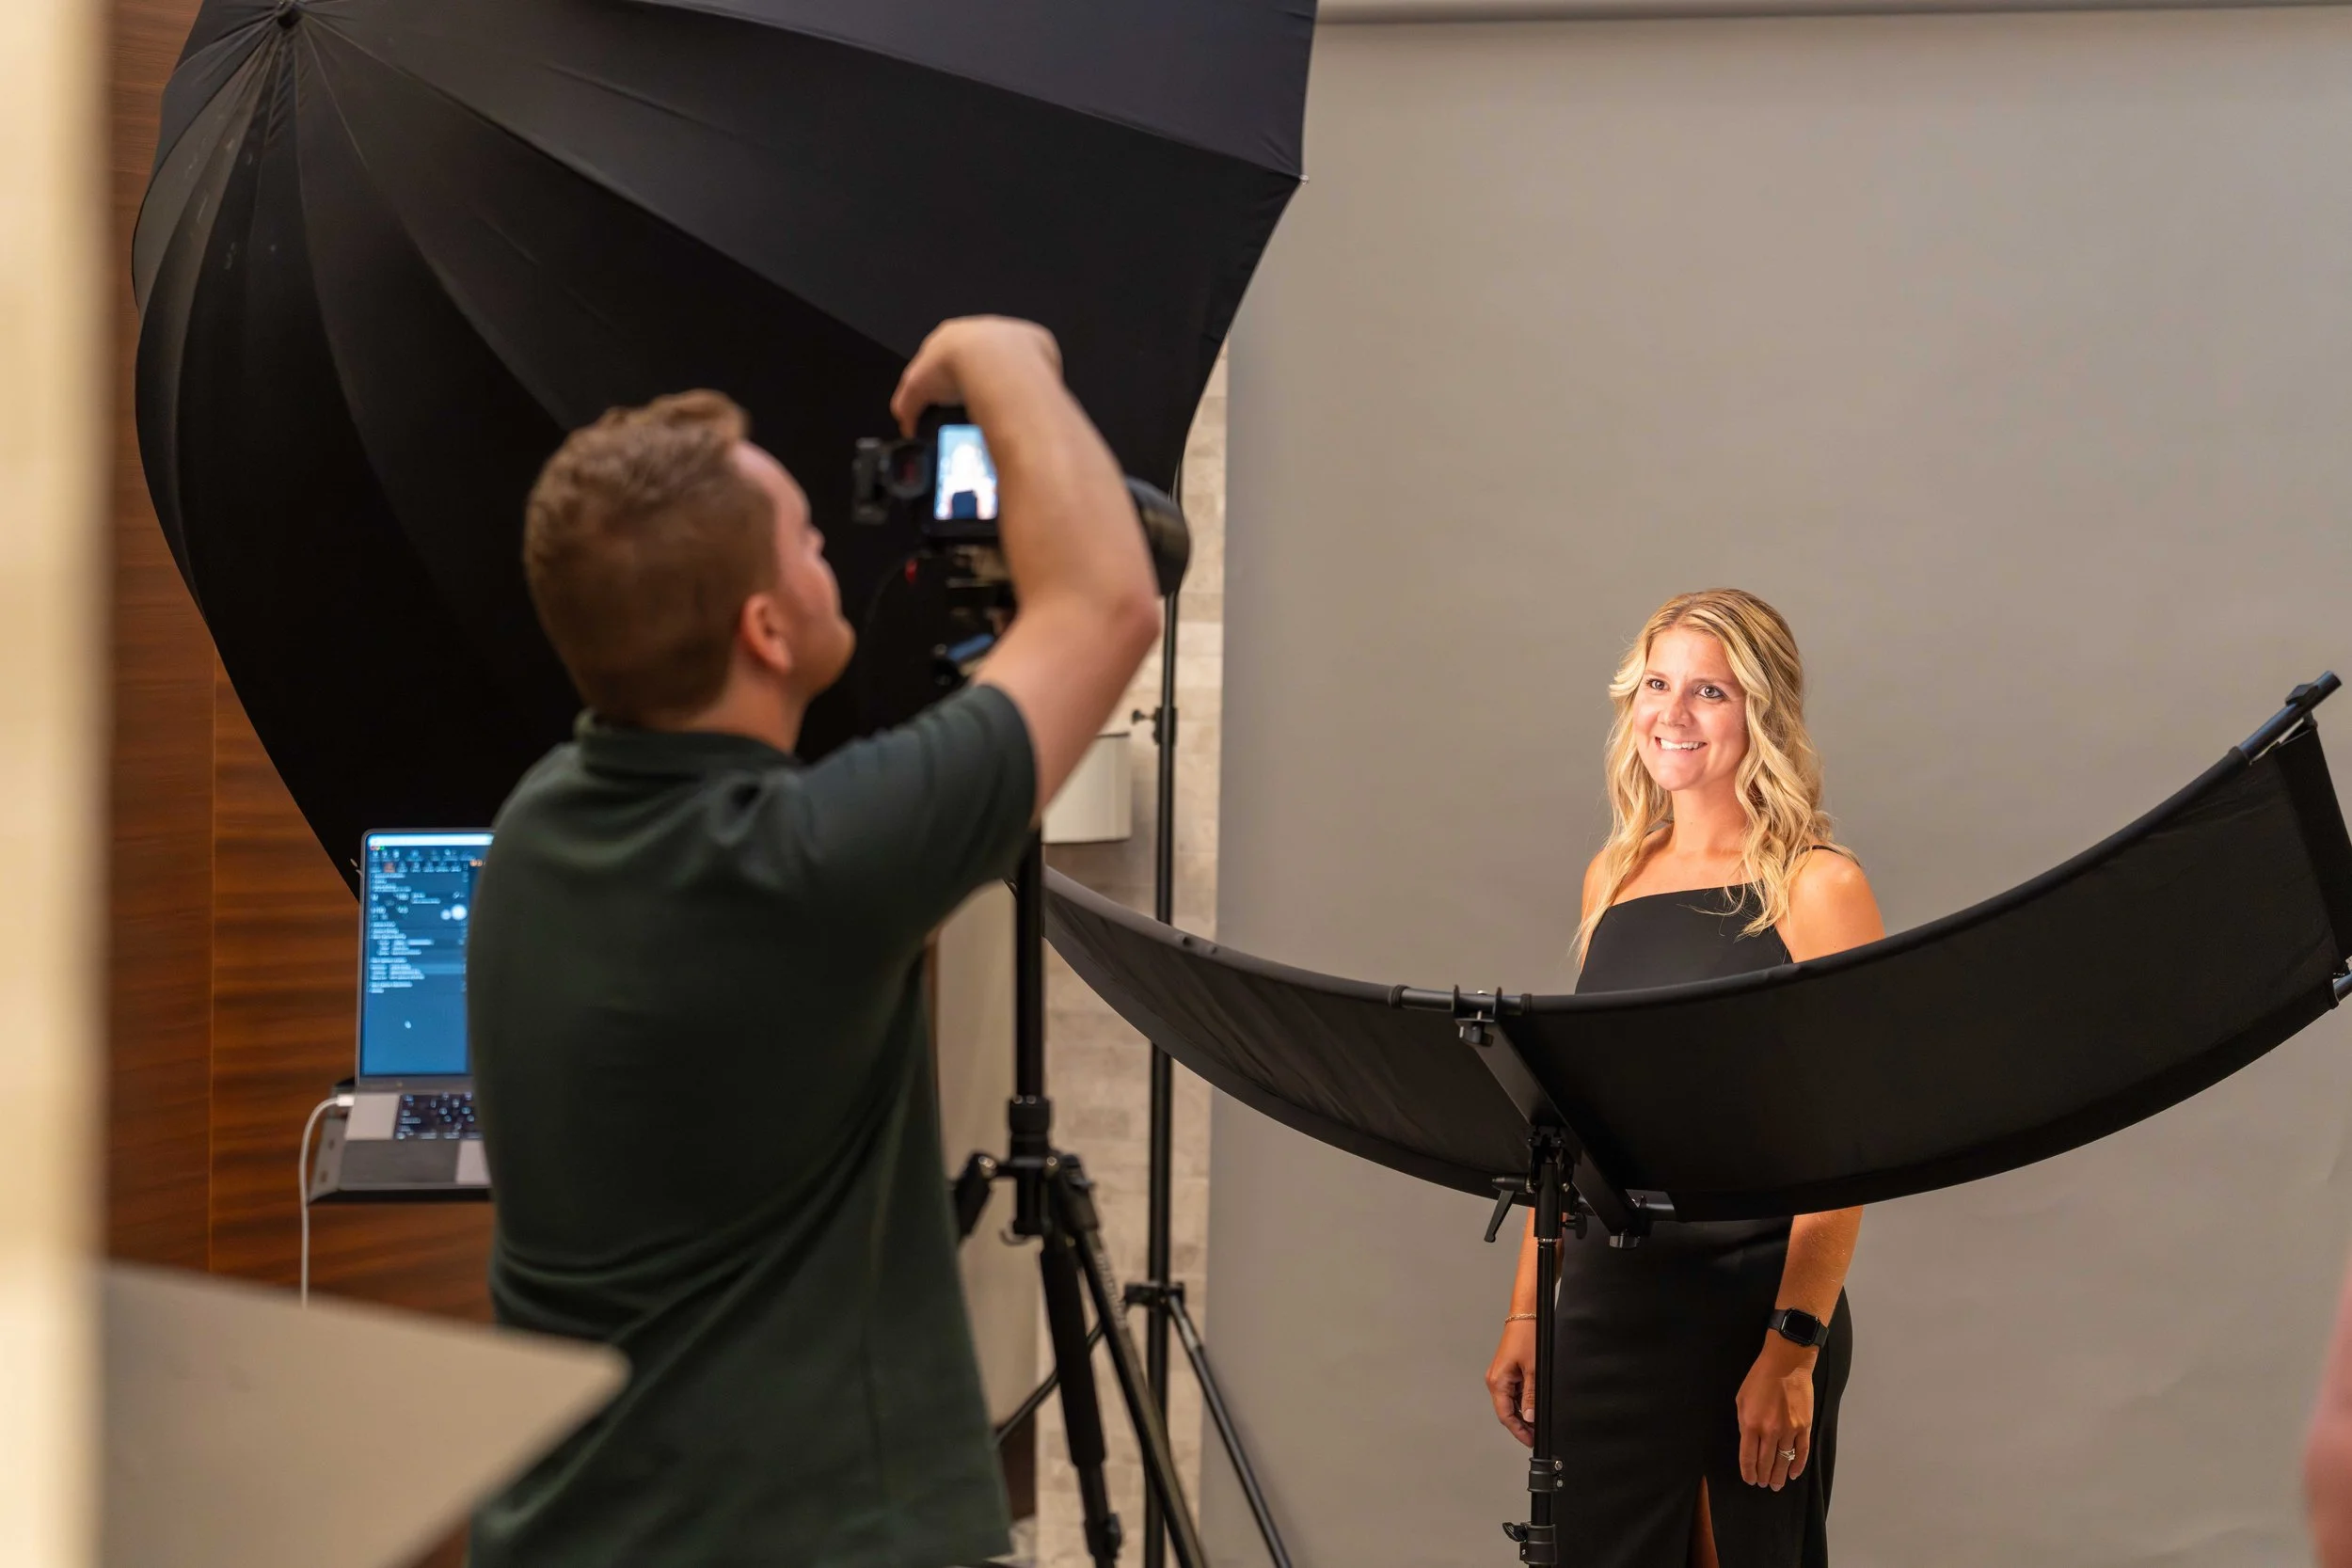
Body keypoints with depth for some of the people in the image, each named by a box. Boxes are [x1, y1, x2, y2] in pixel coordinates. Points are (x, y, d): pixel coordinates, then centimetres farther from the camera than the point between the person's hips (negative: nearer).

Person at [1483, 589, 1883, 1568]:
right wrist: (1527, 1311, 10)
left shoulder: (1814, 889, -7)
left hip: (1756, 1300, -5)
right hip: (1612, 1298, 5)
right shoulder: (1614, 876, 10)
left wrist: (1794, 1348, -17)